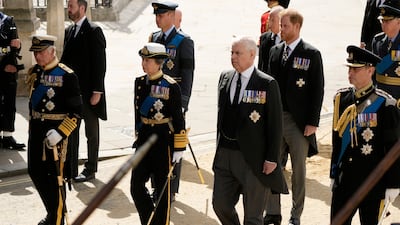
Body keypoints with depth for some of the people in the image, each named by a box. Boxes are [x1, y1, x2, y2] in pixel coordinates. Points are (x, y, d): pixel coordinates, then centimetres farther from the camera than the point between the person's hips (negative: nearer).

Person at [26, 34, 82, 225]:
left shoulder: (67, 76, -13)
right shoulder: (34, 73, 8)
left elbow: (76, 112, -15)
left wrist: (60, 132, -24)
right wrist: (32, 128, 20)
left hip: (56, 131, -7)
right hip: (36, 130, 7)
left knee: (55, 177, 2)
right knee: (35, 172, 15)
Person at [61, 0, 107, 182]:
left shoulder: (94, 31, -11)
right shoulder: (69, 30, 11)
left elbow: (99, 63, -14)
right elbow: (65, 59, 15)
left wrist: (97, 92, -18)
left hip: (88, 92, -7)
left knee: (91, 133, 6)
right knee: (71, 131, 12)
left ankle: (90, 170, 16)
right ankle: (71, 168, 22)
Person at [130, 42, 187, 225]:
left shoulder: (171, 86, -12)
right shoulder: (139, 82, 5)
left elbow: (178, 119, -11)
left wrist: (179, 148, -11)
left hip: (163, 139, -5)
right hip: (144, 138, 5)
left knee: (162, 188, 8)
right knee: (136, 186, 3)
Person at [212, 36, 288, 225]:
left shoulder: (267, 84, -12)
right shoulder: (225, 77, 6)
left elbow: (275, 124, -10)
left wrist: (272, 158, -12)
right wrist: (219, 144, 13)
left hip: (253, 157, -5)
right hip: (225, 153, 6)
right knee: (220, 204, 15)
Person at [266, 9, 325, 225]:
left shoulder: (312, 54, -6)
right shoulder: (275, 51, 8)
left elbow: (317, 90, -7)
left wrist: (313, 122, -10)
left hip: (298, 120, -4)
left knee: (298, 170, 8)